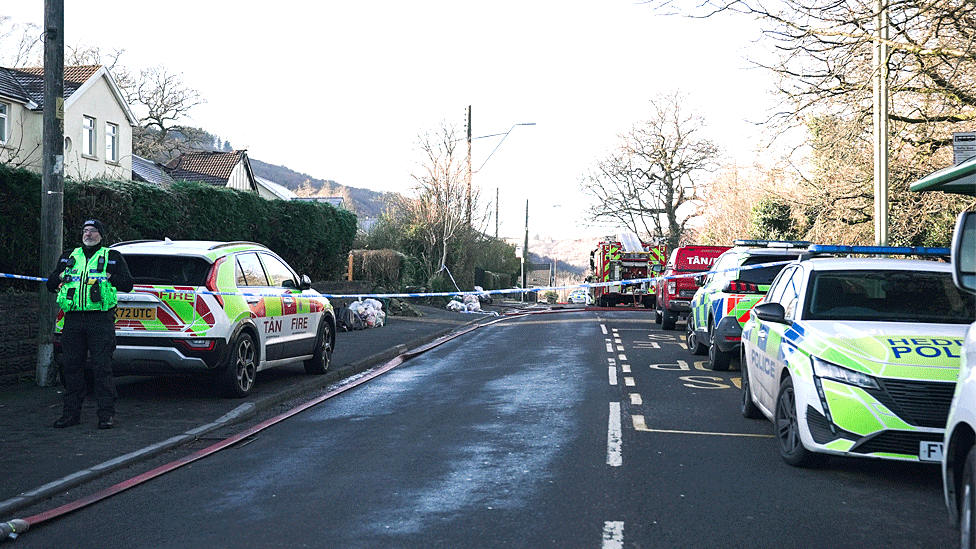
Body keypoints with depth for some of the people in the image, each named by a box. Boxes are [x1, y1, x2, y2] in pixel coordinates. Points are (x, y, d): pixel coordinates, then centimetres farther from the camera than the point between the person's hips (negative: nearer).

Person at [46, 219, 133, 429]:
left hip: (101, 320, -4)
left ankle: (106, 413, -3)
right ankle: (71, 412, 13)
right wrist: (61, 276, 3)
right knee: (72, 365, 5)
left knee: (102, 366, -7)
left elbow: (127, 284, 4)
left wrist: (108, 276, -9)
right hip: (73, 319, 4)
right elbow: (51, 284, 22)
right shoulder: (68, 257, 20)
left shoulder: (112, 257, 11)